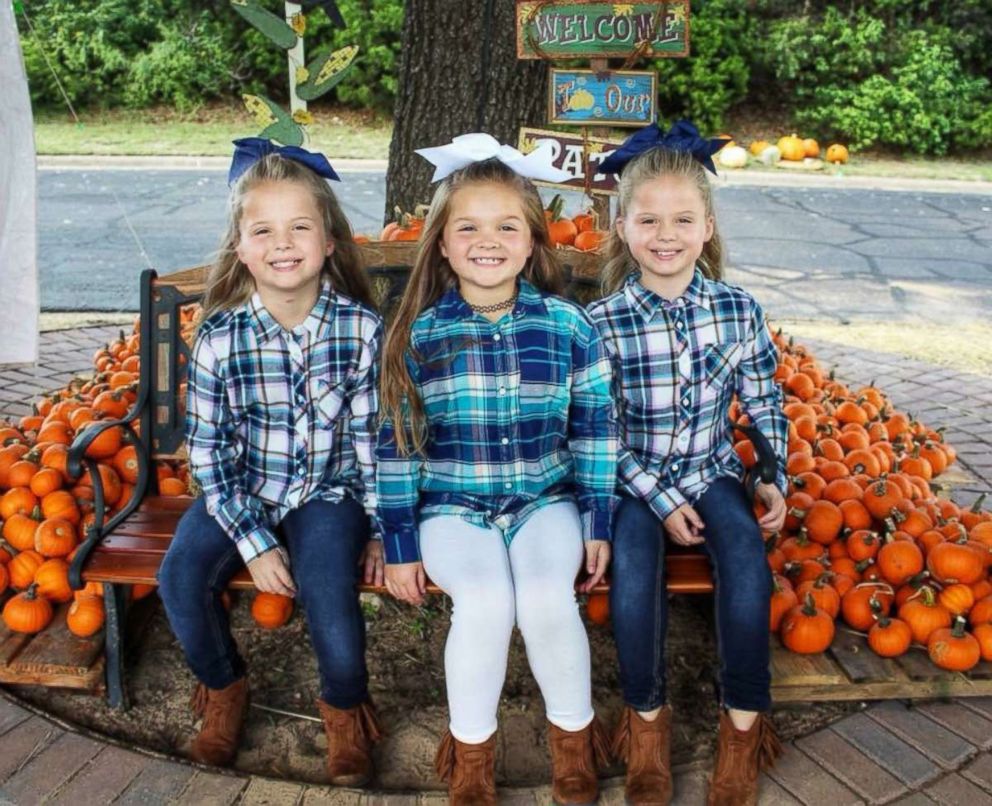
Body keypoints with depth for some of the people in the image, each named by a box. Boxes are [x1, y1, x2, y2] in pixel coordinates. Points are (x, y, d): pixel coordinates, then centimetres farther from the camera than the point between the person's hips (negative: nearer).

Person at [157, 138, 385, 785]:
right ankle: (224, 688, 11)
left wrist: (383, 531, -5)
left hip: (329, 491, -1)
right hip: (242, 491, 2)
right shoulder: (220, 337, -11)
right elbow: (208, 449, -7)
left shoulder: (361, 327, -11)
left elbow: (373, 436, -5)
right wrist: (254, 542, -13)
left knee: (327, 587, -26)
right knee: (182, 575, -21)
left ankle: (346, 706, 8)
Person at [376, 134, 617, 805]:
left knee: (547, 599, -26)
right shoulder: (418, 336, -4)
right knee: (485, 602, -27)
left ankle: (574, 733, 4)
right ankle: (470, 747, 1)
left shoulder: (569, 326, -2)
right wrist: (400, 543, -2)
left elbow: (595, 430, 4)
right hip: (452, 505, 0)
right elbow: (397, 444, 0)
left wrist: (599, 522, 2)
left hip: (547, 498, 1)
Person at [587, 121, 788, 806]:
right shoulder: (602, 322, -11)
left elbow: (764, 401, 9)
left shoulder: (739, 310, -3)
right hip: (634, 479, -2)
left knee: (747, 557, -25)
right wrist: (660, 501, -14)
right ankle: (647, 718, -3)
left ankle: (744, 723, -7)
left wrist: (777, 480, 2)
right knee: (633, 570, -28)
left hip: (711, 470, 2)